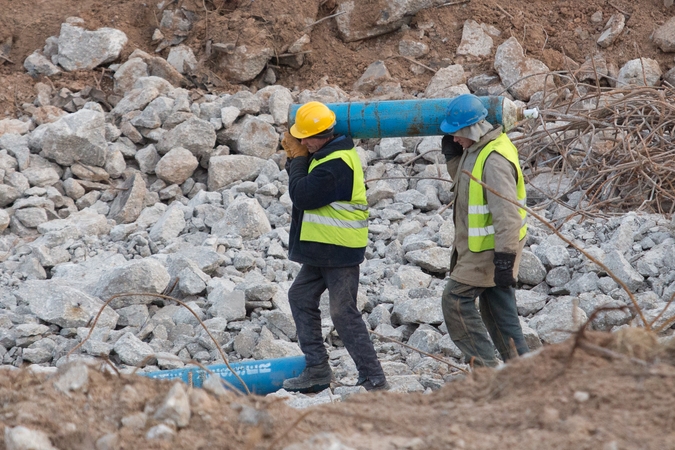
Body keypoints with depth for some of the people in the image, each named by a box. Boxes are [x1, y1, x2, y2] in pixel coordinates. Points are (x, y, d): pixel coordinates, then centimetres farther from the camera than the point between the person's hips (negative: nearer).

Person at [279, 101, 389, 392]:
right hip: (323, 248, 11)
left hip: (340, 251, -11)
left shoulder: (336, 163, -23)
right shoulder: (326, 153, 11)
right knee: (301, 297, 17)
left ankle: (374, 380, -8)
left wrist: (298, 159, -11)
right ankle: (317, 369, 22)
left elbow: (302, 195, -24)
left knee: (343, 314, -10)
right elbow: (305, 189, 15)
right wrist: (296, 158, -1)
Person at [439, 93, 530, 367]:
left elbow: (507, 214, -28)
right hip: (479, 245, 10)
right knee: (497, 308, 13)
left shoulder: (495, 160, -25)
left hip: (489, 249, -10)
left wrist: (504, 258, -29)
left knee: (456, 299, -6)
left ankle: (484, 365, -4)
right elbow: (464, 182, 25)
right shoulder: (475, 150, 7)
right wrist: (453, 156, 7)